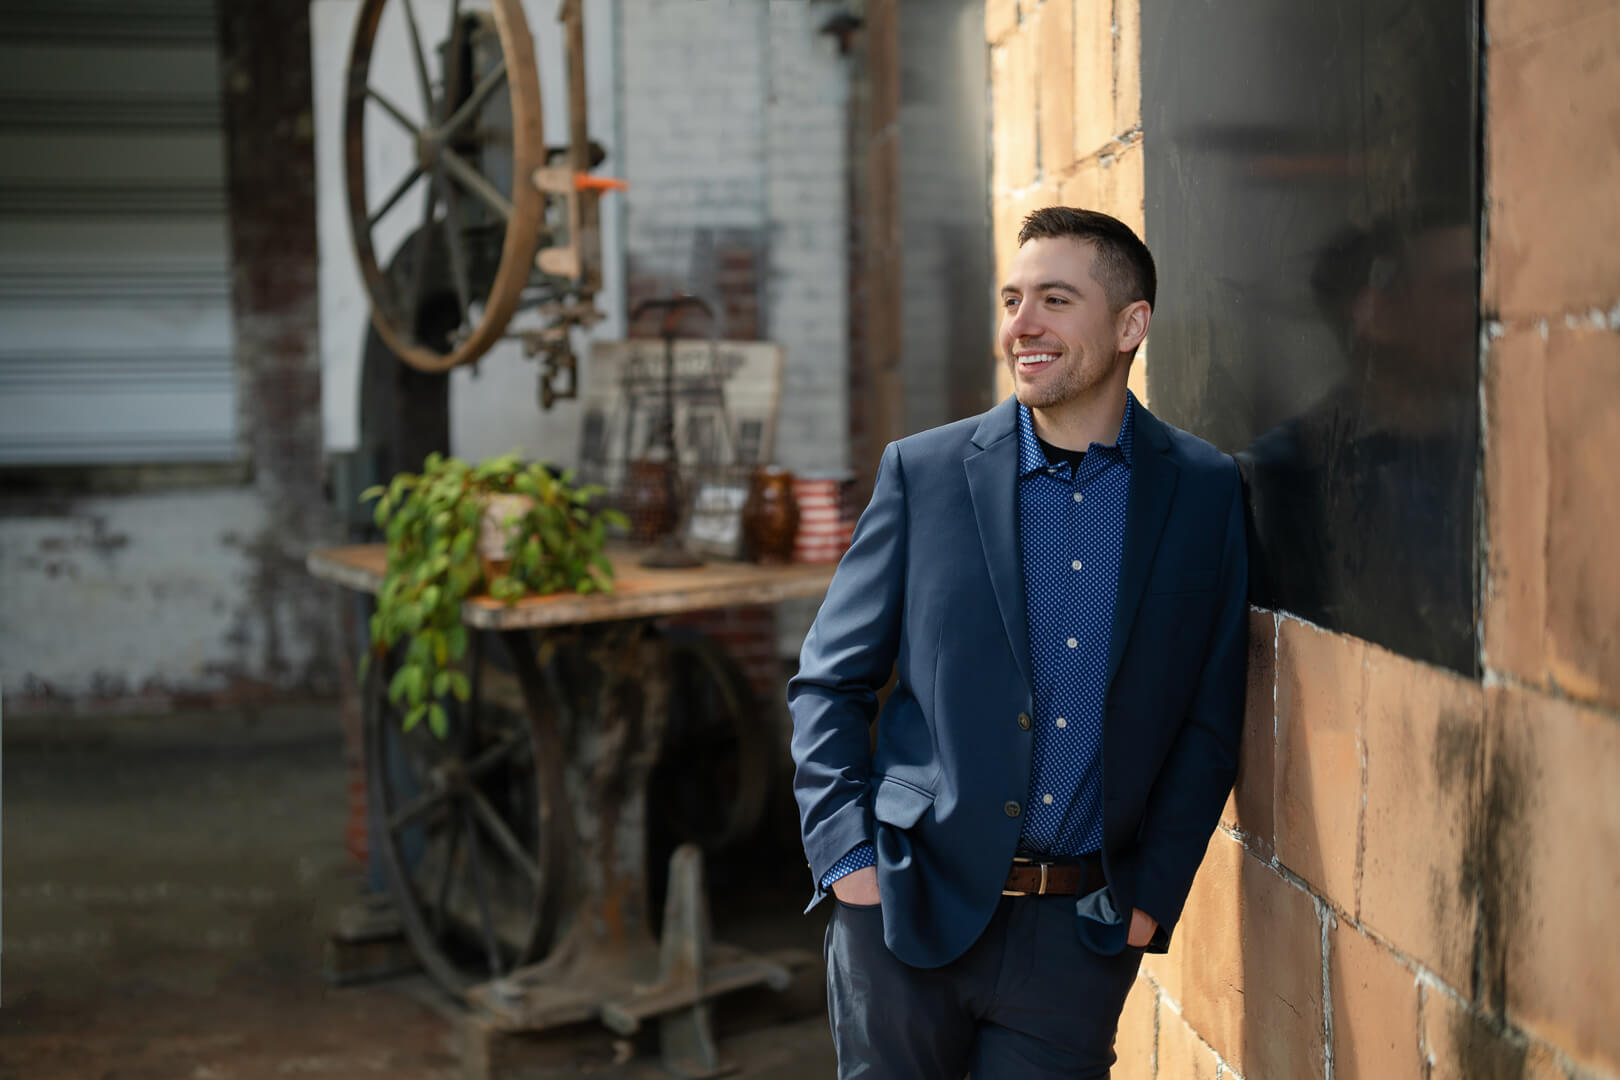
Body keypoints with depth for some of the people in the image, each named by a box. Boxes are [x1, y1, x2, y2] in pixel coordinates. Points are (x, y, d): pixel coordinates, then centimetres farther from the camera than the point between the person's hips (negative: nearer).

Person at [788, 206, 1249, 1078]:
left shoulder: (1204, 492, 2)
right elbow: (827, 683, 4)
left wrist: (1150, 901, 0)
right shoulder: (922, 472, 0)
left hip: (1079, 936, 0)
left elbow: (1209, 723, 4)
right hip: (906, 909, 0)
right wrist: (847, 858, -5)